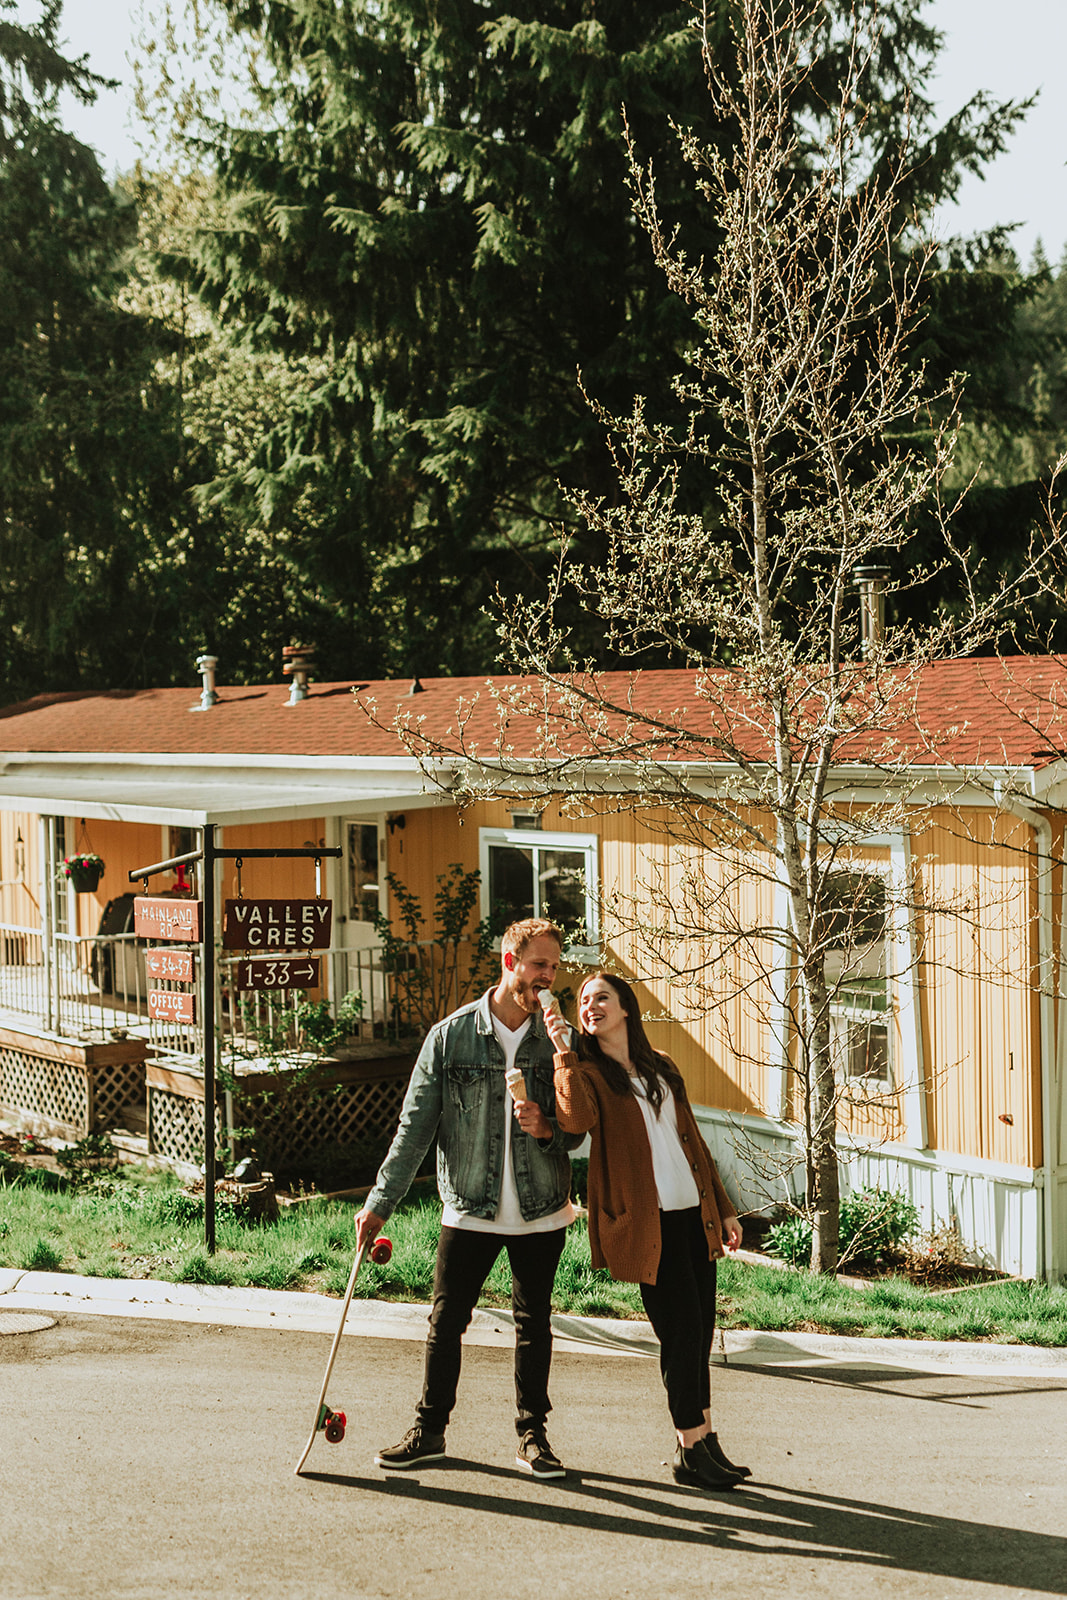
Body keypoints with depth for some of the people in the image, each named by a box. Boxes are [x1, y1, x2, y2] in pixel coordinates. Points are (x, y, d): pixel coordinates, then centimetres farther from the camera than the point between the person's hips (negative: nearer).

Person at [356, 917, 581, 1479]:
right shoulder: (450, 1036, -3)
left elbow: (578, 1131, 6)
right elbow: (414, 1127, -1)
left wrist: (547, 1128, -17)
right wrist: (380, 1203, -5)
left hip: (541, 1213, 1)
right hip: (469, 1210, -1)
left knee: (534, 1325, 9)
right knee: (446, 1322, 5)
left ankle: (532, 1437, 22)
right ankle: (429, 1431, 21)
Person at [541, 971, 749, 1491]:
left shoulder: (660, 1067, 17)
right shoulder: (588, 1072, 0)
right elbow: (576, 1118, -24)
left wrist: (723, 1208, 20)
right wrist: (564, 1052, -21)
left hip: (693, 1214, 6)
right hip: (646, 1220, -6)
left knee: (699, 1331, 9)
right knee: (682, 1330, -8)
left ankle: (705, 1441, 19)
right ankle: (692, 1451, 1)